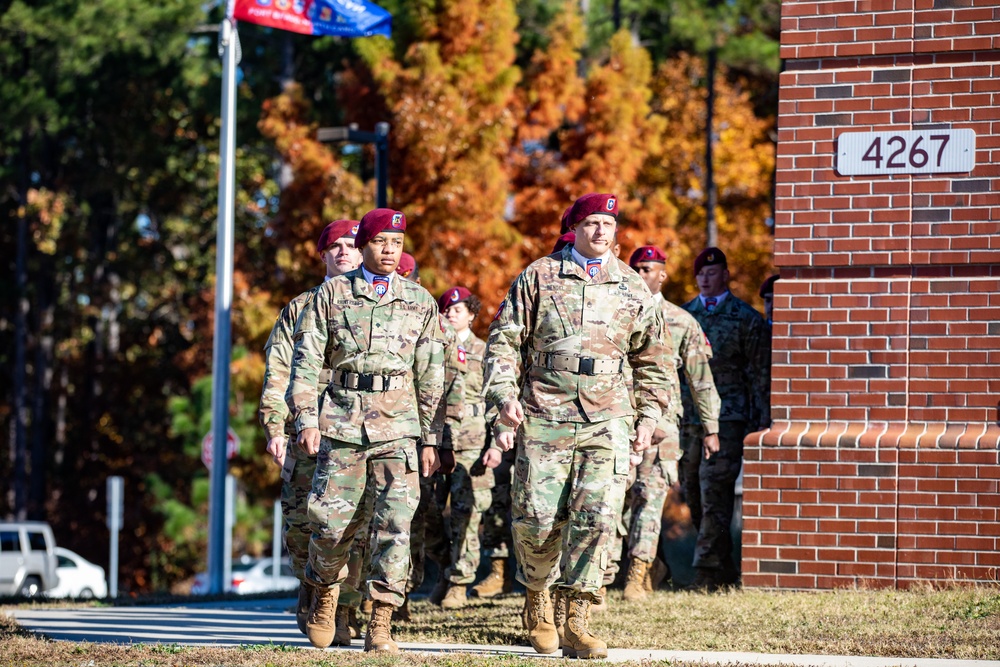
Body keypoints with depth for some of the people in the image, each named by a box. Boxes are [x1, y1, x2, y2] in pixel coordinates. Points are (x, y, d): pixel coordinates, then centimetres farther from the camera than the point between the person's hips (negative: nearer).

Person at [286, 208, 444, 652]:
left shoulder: (420, 301, 10)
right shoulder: (333, 294, 7)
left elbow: (431, 376, 10)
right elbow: (306, 361, 4)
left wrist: (431, 437, 6)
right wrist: (306, 418, -6)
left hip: (399, 427, 0)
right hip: (342, 422, 0)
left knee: (396, 521, -9)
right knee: (332, 521, 1)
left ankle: (380, 625, -7)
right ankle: (324, 593, 30)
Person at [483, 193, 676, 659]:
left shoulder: (632, 288, 12)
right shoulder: (540, 276, 5)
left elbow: (652, 358, 21)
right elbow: (504, 339, 5)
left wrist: (649, 414, 13)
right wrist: (504, 393, -7)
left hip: (607, 419, 1)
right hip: (545, 416, -1)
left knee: (597, 515, -11)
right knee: (538, 518, -2)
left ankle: (575, 624, -8)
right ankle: (538, 600, 25)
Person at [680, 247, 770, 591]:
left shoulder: (746, 318, 0)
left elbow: (760, 376, -1)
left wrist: (761, 426, -6)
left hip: (726, 419, -5)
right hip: (688, 419, 5)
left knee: (715, 496, -13)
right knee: (694, 498, 8)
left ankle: (708, 573, -13)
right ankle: (726, 571, 20)